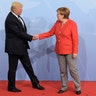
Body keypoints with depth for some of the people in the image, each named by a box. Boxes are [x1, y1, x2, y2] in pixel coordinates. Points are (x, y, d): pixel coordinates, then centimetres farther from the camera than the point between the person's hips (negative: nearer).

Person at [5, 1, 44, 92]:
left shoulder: (17, 16, 4)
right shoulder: (10, 19, -22)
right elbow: (19, 33, -22)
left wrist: (29, 37, -1)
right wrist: (31, 37, -14)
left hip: (22, 46, 9)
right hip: (14, 47, -9)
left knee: (28, 65, 16)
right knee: (13, 68, 7)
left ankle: (35, 83, 27)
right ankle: (11, 87, 23)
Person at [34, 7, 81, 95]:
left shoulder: (72, 23, -13)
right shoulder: (57, 23, 5)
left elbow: (75, 39, -14)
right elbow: (50, 33, 10)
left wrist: (75, 51, -16)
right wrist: (39, 36, 2)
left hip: (69, 51, -6)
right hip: (59, 51, 6)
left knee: (73, 69, 0)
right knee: (62, 70, 11)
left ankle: (78, 88, 14)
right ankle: (64, 87, 23)